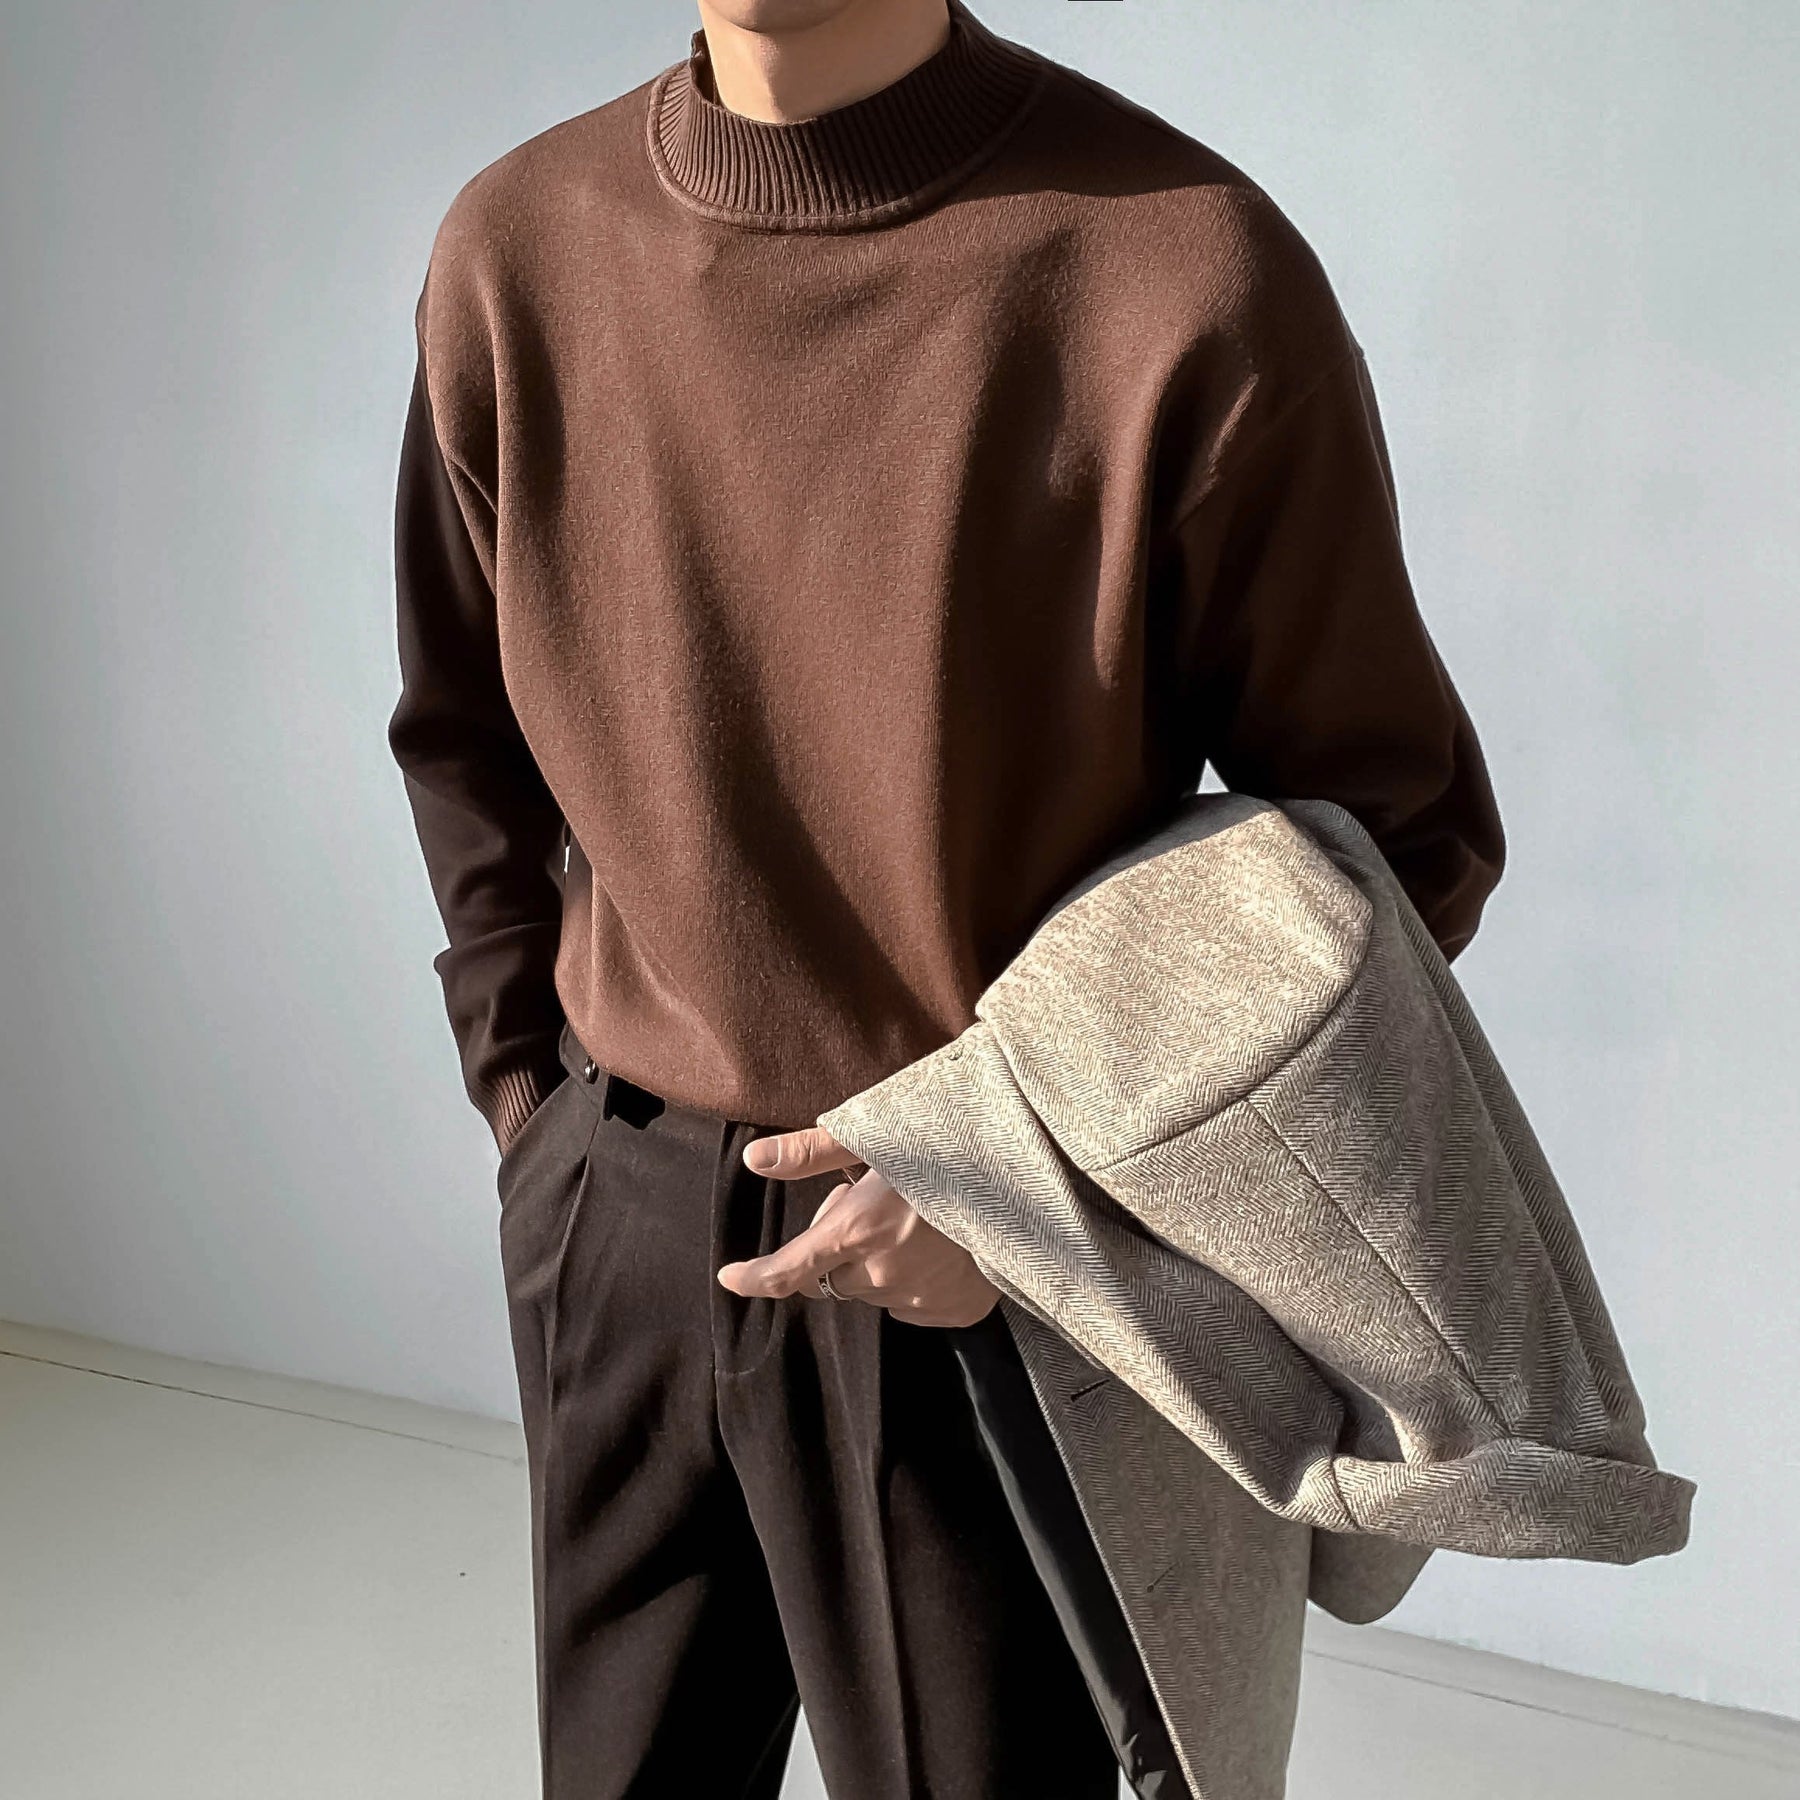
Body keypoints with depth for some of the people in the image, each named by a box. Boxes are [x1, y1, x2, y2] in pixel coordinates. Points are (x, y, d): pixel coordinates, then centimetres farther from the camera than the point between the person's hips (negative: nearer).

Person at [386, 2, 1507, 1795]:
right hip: (615, 1229, 4)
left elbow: (1401, 839, -8)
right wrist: (529, 1104, 7)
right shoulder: (516, 247, -3)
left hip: (996, 1280, -3)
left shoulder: (1190, 279, -17)